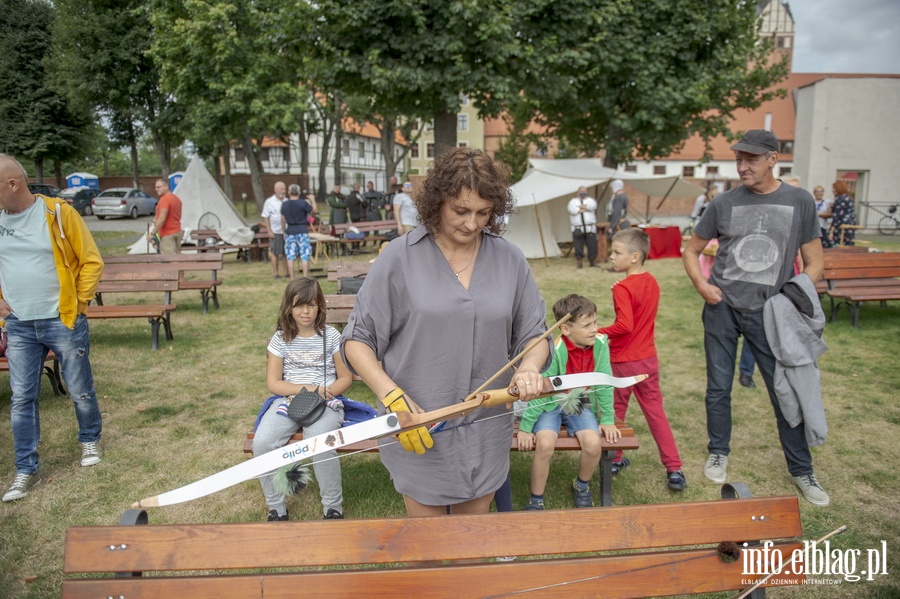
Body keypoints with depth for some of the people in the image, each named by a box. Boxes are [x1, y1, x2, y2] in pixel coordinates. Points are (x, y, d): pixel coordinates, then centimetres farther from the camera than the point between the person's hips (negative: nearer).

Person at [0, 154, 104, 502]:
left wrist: (80, 302, -8)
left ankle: (90, 440, 35)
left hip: (62, 322, -3)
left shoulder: (58, 212, -10)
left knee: (80, 390, 10)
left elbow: (91, 261, -6)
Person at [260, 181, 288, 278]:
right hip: (275, 232, -3)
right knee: (274, 252, 3)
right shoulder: (269, 201, -3)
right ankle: (276, 273, 11)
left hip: (286, 231, 3)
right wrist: (269, 231, -8)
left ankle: (286, 272, 15)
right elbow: (266, 217, -2)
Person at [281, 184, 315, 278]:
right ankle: (305, 277, 2)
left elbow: (283, 219, 9)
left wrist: (284, 231, 21)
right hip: (302, 231, -3)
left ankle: (292, 278, 10)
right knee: (305, 255, 3)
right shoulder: (303, 203, -10)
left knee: (290, 256, 7)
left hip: (290, 231, 3)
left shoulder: (284, 204, 2)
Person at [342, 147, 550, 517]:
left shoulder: (510, 260, 0)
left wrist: (530, 367, -14)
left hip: (487, 432, 3)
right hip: (416, 430, -2)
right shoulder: (400, 257, -9)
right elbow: (357, 340, -6)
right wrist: (392, 396, -19)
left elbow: (534, 334, 8)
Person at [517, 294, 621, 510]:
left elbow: (604, 384, -2)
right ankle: (536, 501, -3)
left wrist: (608, 420, 3)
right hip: (551, 405, -3)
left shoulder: (600, 344, -14)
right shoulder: (555, 351, -26)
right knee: (545, 444, -27)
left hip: (580, 404, 4)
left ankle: (582, 487, 14)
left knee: (593, 443, -21)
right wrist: (525, 427, -15)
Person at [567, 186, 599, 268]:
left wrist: (579, 207, -9)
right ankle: (578, 262, 7)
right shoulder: (573, 201, 11)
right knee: (578, 246, -1)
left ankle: (593, 261, 14)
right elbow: (571, 209, -12)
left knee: (592, 245, 2)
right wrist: (585, 208, -9)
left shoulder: (590, 200, 13)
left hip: (590, 228, 1)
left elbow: (592, 206, -12)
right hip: (577, 228, -1)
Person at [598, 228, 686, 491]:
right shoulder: (652, 282, 3)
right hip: (647, 358, 6)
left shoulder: (623, 287, -20)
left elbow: (625, 325, -28)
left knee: (615, 411, 13)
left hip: (622, 361, -6)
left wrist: (599, 332, -16)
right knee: (656, 411, 11)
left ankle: (614, 459, 28)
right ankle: (674, 468, 10)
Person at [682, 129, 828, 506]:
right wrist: (700, 283, -8)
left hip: (769, 312, -1)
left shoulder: (799, 202, -1)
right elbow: (691, 249, 9)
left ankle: (801, 471, 22)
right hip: (722, 308, 1)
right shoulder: (725, 203, 0)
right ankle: (718, 454, 29)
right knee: (718, 387, 10)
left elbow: (814, 262, 2)